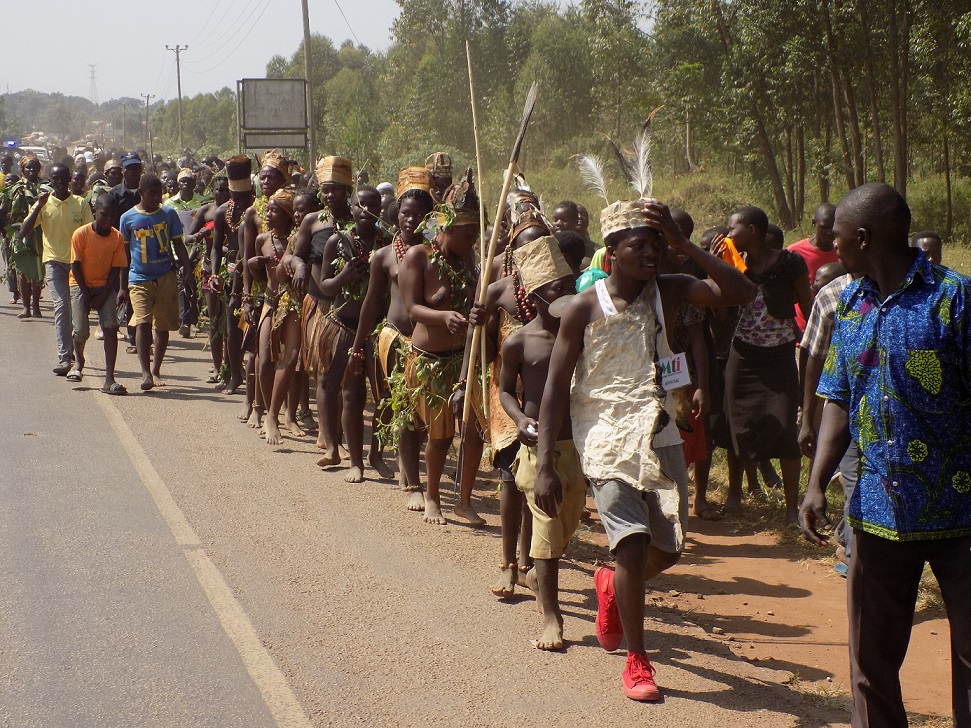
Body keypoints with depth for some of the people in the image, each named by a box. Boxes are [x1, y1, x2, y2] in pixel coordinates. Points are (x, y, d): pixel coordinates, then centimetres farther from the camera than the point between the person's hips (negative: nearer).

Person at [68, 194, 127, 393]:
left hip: (105, 286, 2)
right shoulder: (81, 234, -12)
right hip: (81, 286, -2)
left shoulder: (117, 237, -5)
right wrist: (86, 294, -9)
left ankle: (109, 380, -15)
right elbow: (76, 265, -8)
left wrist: (103, 296, -11)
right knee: (81, 330, -12)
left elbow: (116, 269, -3)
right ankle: (78, 360, 25)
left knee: (110, 327, -15)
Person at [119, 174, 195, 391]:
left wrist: (188, 271, -1)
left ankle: (155, 370, 19)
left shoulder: (169, 214, 5)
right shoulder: (128, 218, 2)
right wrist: (123, 285, 7)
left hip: (166, 277, 2)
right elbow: (124, 252, 8)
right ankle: (146, 372, -17)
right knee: (142, 323, -16)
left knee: (163, 326, 6)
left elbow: (178, 245, 10)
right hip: (139, 279, -2)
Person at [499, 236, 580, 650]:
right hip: (539, 445, -4)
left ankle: (539, 573, 45)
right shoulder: (518, 343, -5)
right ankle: (551, 618, -3)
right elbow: (506, 390, 7)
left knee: (568, 523, 16)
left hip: (578, 444, 4)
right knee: (546, 527, -9)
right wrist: (520, 418, -12)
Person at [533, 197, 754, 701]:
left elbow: (741, 294, -14)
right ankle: (636, 660, 3)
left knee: (668, 550, 6)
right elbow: (556, 388, -5)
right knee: (633, 543, -15)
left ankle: (612, 585, 40)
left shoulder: (667, 291, 0)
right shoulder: (584, 309, -8)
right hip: (607, 441, -4)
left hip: (660, 438, 4)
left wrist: (682, 244, -19)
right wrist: (544, 466, -11)